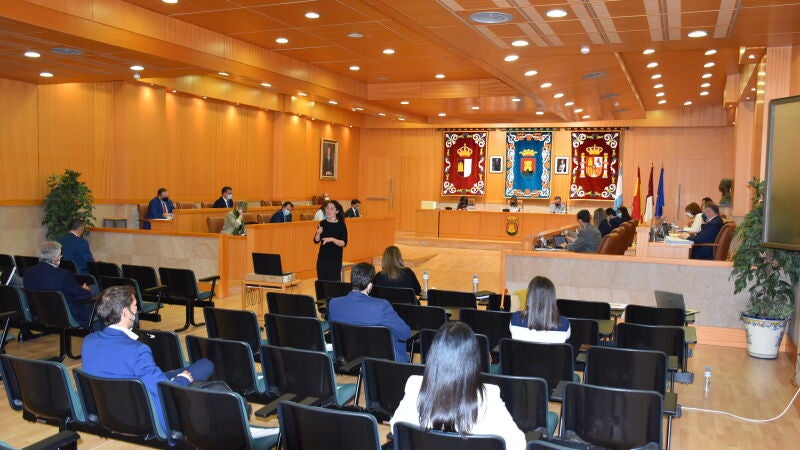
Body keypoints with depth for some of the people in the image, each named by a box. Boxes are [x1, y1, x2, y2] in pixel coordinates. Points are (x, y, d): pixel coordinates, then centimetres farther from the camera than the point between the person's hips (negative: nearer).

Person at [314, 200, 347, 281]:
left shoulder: (341, 225, -7)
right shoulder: (322, 223, 4)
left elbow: (343, 243, -11)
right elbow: (316, 241, 6)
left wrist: (332, 239, -25)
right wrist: (318, 233, -13)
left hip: (335, 259, -4)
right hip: (322, 259, 4)